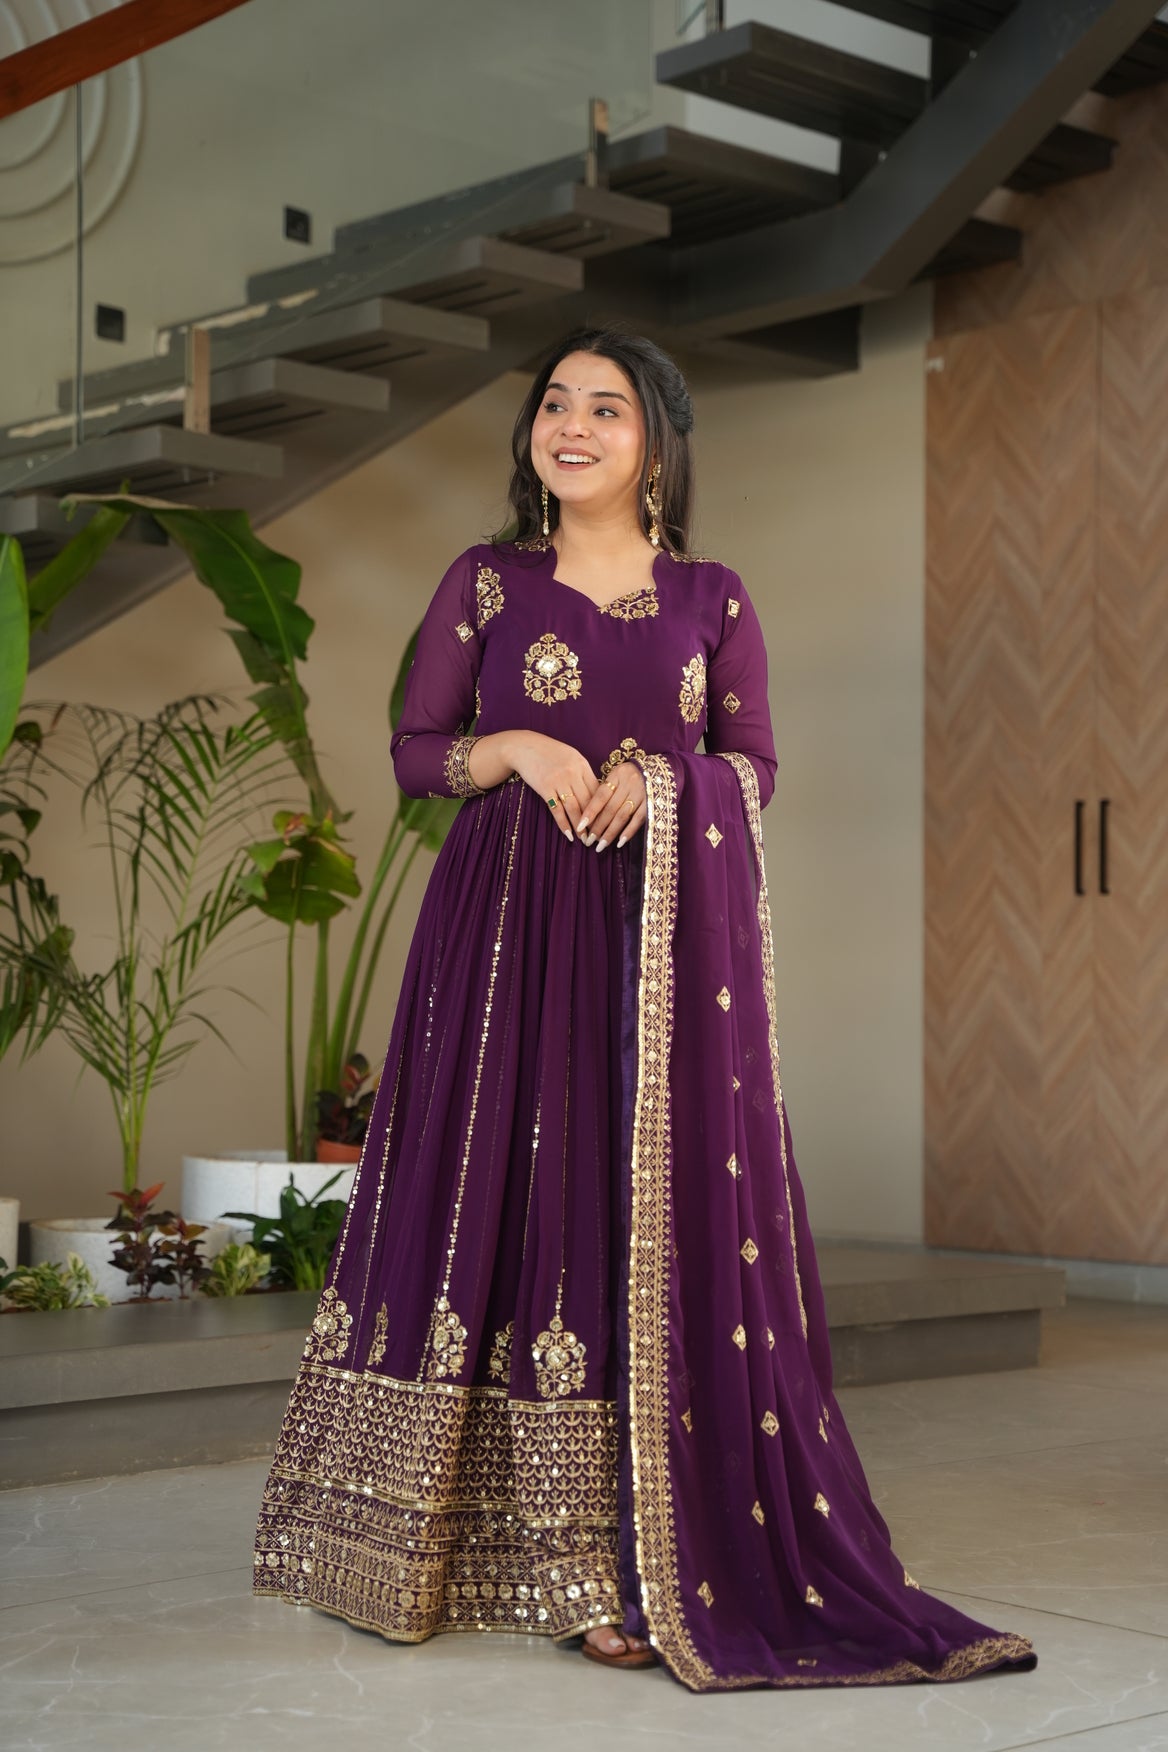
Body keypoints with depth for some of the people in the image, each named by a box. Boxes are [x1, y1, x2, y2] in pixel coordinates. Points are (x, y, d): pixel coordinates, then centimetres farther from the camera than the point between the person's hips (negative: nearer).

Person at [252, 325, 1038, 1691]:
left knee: (660, 1217, -4)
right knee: (508, 1195, -2)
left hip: (671, 930, 1)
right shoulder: (485, 584, 8)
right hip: (511, 929, 0)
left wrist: (663, 775, -11)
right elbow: (414, 751, 7)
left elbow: (756, 764, 8)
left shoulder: (712, 597, 10)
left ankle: (635, 1555, 1)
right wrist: (515, 749, -12)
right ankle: (482, 1539, 8)